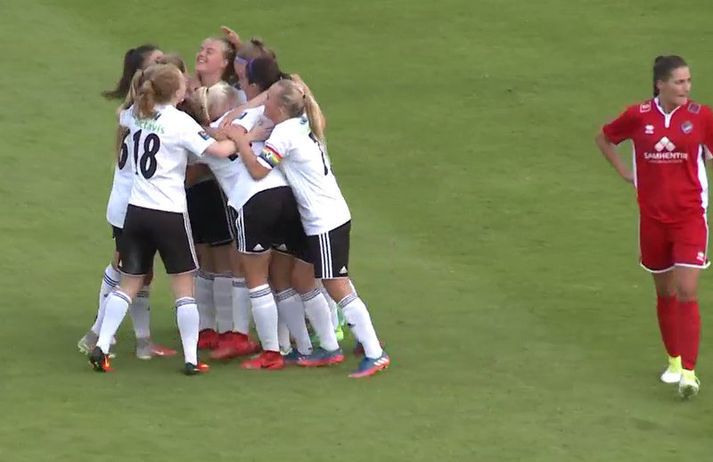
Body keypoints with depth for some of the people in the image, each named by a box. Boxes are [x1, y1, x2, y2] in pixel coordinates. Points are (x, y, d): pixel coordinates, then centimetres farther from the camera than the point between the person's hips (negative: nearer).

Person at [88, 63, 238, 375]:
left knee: (129, 283, 15)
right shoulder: (179, 122, -11)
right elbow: (218, 150, -17)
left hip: (136, 210, 5)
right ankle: (191, 359, 0)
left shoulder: (136, 115, 7)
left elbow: (121, 118, 33)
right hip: (170, 213, -5)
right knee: (184, 287, 3)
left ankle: (101, 347, 4)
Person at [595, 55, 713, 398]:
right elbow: (604, 139, 14)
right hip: (652, 216, 2)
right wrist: (625, 173, 7)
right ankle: (674, 360, 30)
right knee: (665, 292, 13)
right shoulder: (639, 116, -3)